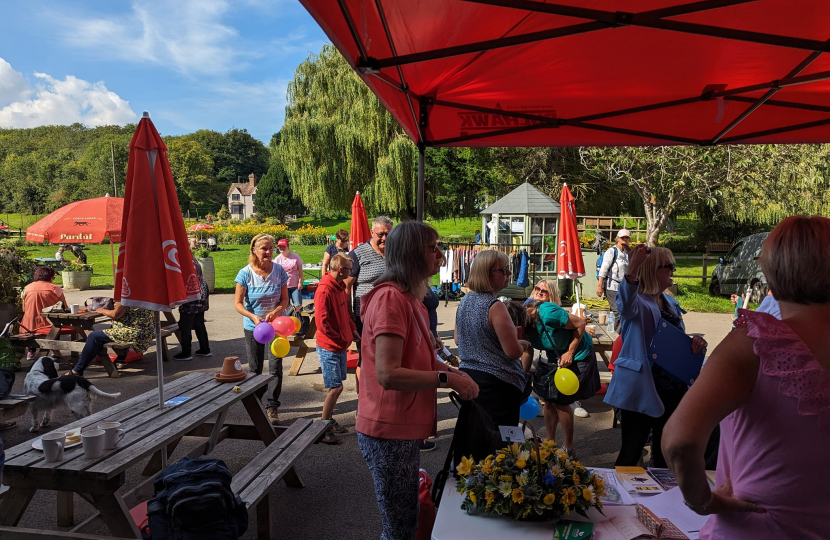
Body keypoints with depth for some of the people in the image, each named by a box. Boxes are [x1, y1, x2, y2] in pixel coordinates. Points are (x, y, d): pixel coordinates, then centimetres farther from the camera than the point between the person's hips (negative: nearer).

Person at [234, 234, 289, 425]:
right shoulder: (246, 273, -11)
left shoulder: (279, 271, -6)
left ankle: (272, 406, 5)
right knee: (255, 368, 12)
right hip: (252, 327, 0)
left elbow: (284, 298, 0)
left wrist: (276, 311, -20)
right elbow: (238, 303, -9)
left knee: (275, 365, -7)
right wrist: (254, 317, -25)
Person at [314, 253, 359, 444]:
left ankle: (329, 421, 28)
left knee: (336, 387, 15)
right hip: (329, 347, -9)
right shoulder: (325, 290, -21)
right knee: (335, 387, -5)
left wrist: (352, 329, 6)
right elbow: (322, 323, -23)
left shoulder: (340, 287, 8)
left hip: (340, 346, 9)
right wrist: (341, 339, -15)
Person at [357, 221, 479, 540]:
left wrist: (454, 373, 1)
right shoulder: (390, 298, -21)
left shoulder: (410, 298, 10)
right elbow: (388, 375, -29)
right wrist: (447, 379, -21)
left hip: (405, 428, 9)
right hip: (389, 432, -9)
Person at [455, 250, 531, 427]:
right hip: (497, 382, -8)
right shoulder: (495, 306, -20)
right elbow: (514, 352, -20)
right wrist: (522, 344, 1)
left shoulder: (465, 300, 4)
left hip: (468, 373, 8)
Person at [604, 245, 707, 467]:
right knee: (631, 454, 1)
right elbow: (626, 306, -39)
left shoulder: (670, 302, 12)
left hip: (672, 388, 8)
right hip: (641, 390, -7)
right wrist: (631, 271, -58)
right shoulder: (637, 302, -13)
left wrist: (694, 342, -3)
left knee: (665, 455, 19)